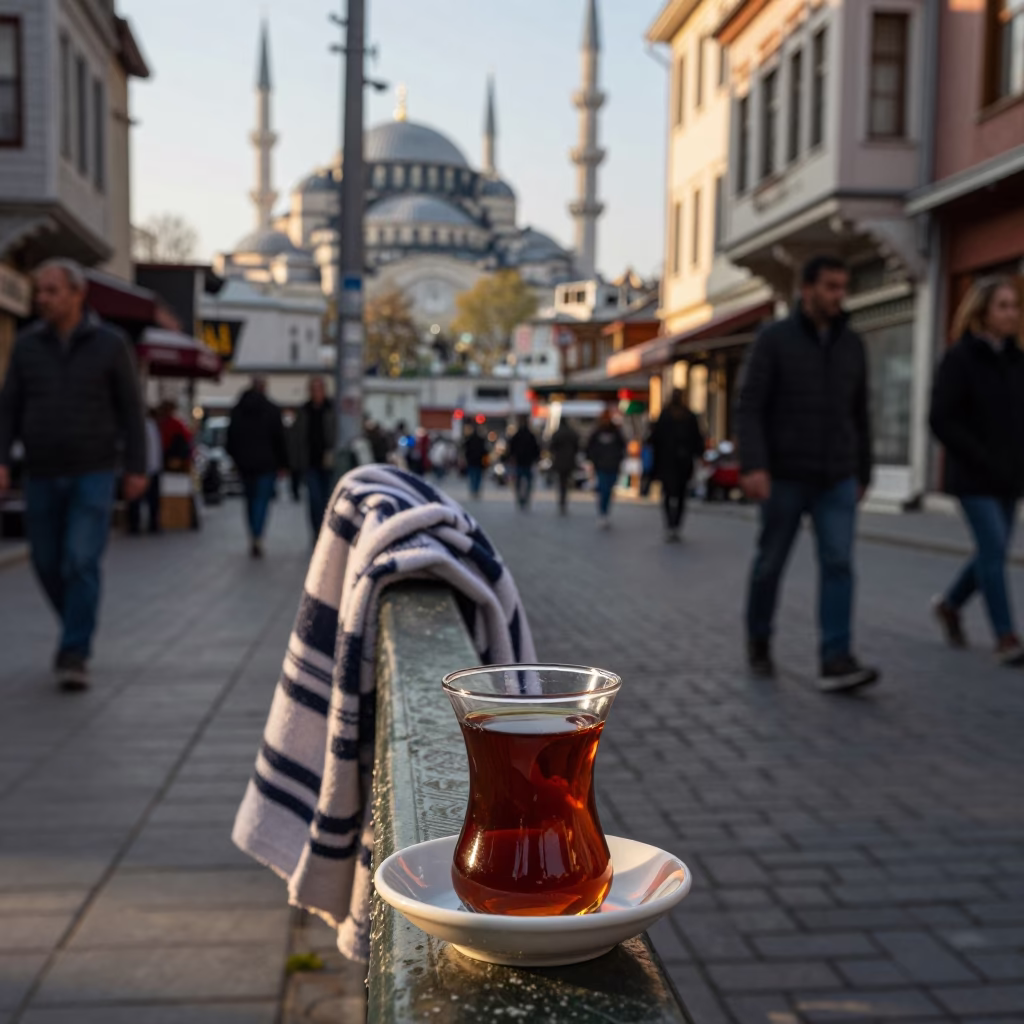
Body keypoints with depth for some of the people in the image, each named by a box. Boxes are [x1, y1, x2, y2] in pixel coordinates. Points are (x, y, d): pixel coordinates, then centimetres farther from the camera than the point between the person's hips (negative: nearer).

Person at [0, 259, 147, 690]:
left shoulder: (111, 343, -4)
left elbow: (130, 409, -2)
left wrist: (137, 469, -6)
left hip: (93, 473, -3)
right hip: (42, 476, 4)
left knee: (81, 563, -14)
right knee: (49, 565, 10)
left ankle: (74, 658, -9)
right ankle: (79, 630, 35)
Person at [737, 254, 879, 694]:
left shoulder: (852, 345, 8)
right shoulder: (773, 339, -6)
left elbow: (859, 415, 15)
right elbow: (750, 407, -13)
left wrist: (863, 473, 16)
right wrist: (752, 466, -25)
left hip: (837, 480, 3)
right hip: (785, 478, -3)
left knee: (839, 564, -10)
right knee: (770, 564, 9)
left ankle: (836, 662, -14)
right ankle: (758, 640, 31)